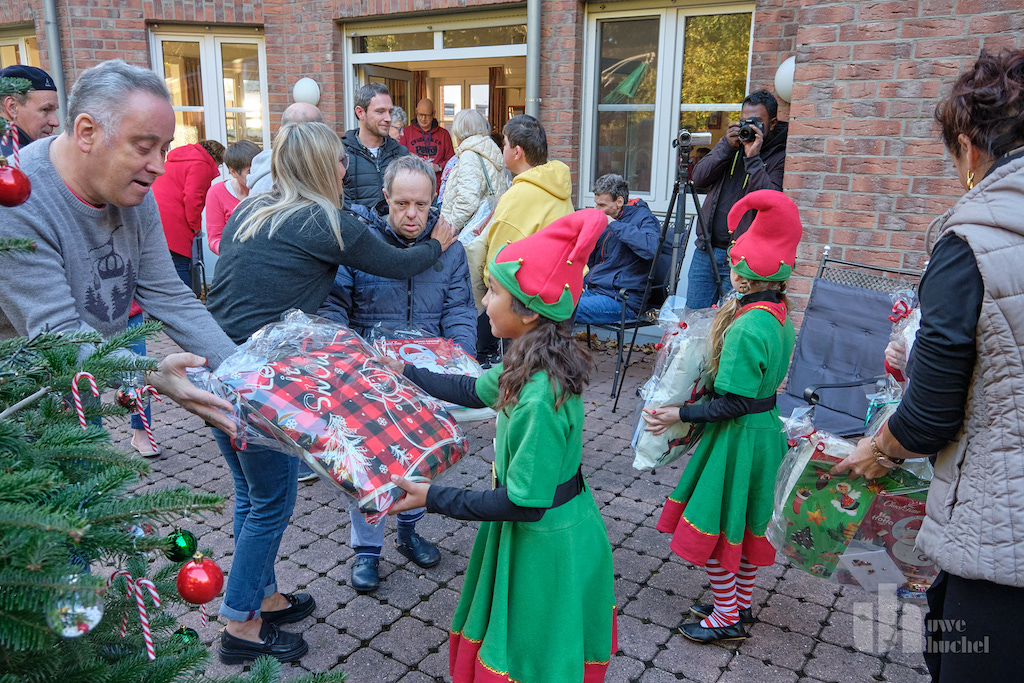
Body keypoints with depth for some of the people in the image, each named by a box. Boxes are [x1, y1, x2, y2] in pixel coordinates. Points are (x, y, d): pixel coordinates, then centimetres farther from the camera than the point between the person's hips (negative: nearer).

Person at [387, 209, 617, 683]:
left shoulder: (540, 397, -34)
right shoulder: (533, 364, -6)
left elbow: (523, 502, -29)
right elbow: (474, 391, 13)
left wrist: (432, 498, -22)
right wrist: (405, 373, 18)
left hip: (545, 541, -8)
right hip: (541, 524, 8)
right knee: (509, 637, 28)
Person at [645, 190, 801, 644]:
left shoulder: (747, 328, -27)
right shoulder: (780, 316, 1)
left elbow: (733, 404, -26)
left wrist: (679, 415, -21)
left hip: (739, 436, -9)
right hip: (766, 425, 9)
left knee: (712, 525, 6)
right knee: (744, 521, 21)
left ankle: (726, 617, 20)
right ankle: (740, 602, 37)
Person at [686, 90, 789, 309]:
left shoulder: (779, 157, -6)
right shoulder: (732, 141, 11)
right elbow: (698, 178, 0)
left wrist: (753, 158, -22)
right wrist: (727, 147, -11)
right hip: (705, 249, 5)